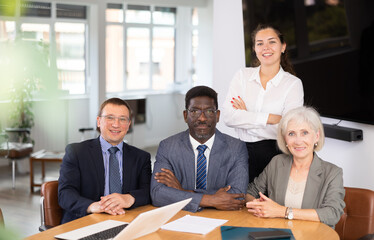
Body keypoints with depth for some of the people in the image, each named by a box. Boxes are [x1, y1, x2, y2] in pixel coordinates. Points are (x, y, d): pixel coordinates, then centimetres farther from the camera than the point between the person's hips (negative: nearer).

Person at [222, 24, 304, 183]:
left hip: (275, 155, -2)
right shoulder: (243, 76, 7)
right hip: (243, 152, 2)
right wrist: (270, 118, -13)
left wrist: (246, 117, -7)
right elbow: (228, 117, -6)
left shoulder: (293, 84, -1)